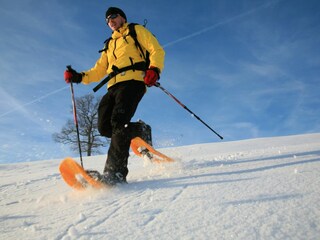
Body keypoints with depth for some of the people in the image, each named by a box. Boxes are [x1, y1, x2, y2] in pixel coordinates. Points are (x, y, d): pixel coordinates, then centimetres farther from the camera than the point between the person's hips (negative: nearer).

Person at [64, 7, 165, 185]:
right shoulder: (109, 45, 35)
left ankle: (115, 172, -33)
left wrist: (154, 69, -15)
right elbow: (98, 71, 29)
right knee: (105, 126, -13)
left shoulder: (136, 31, 20)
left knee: (119, 122, -27)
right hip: (114, 86, 6)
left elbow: (157, 50, 6)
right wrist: (79, 77, 11)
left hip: (132, 81, -6)